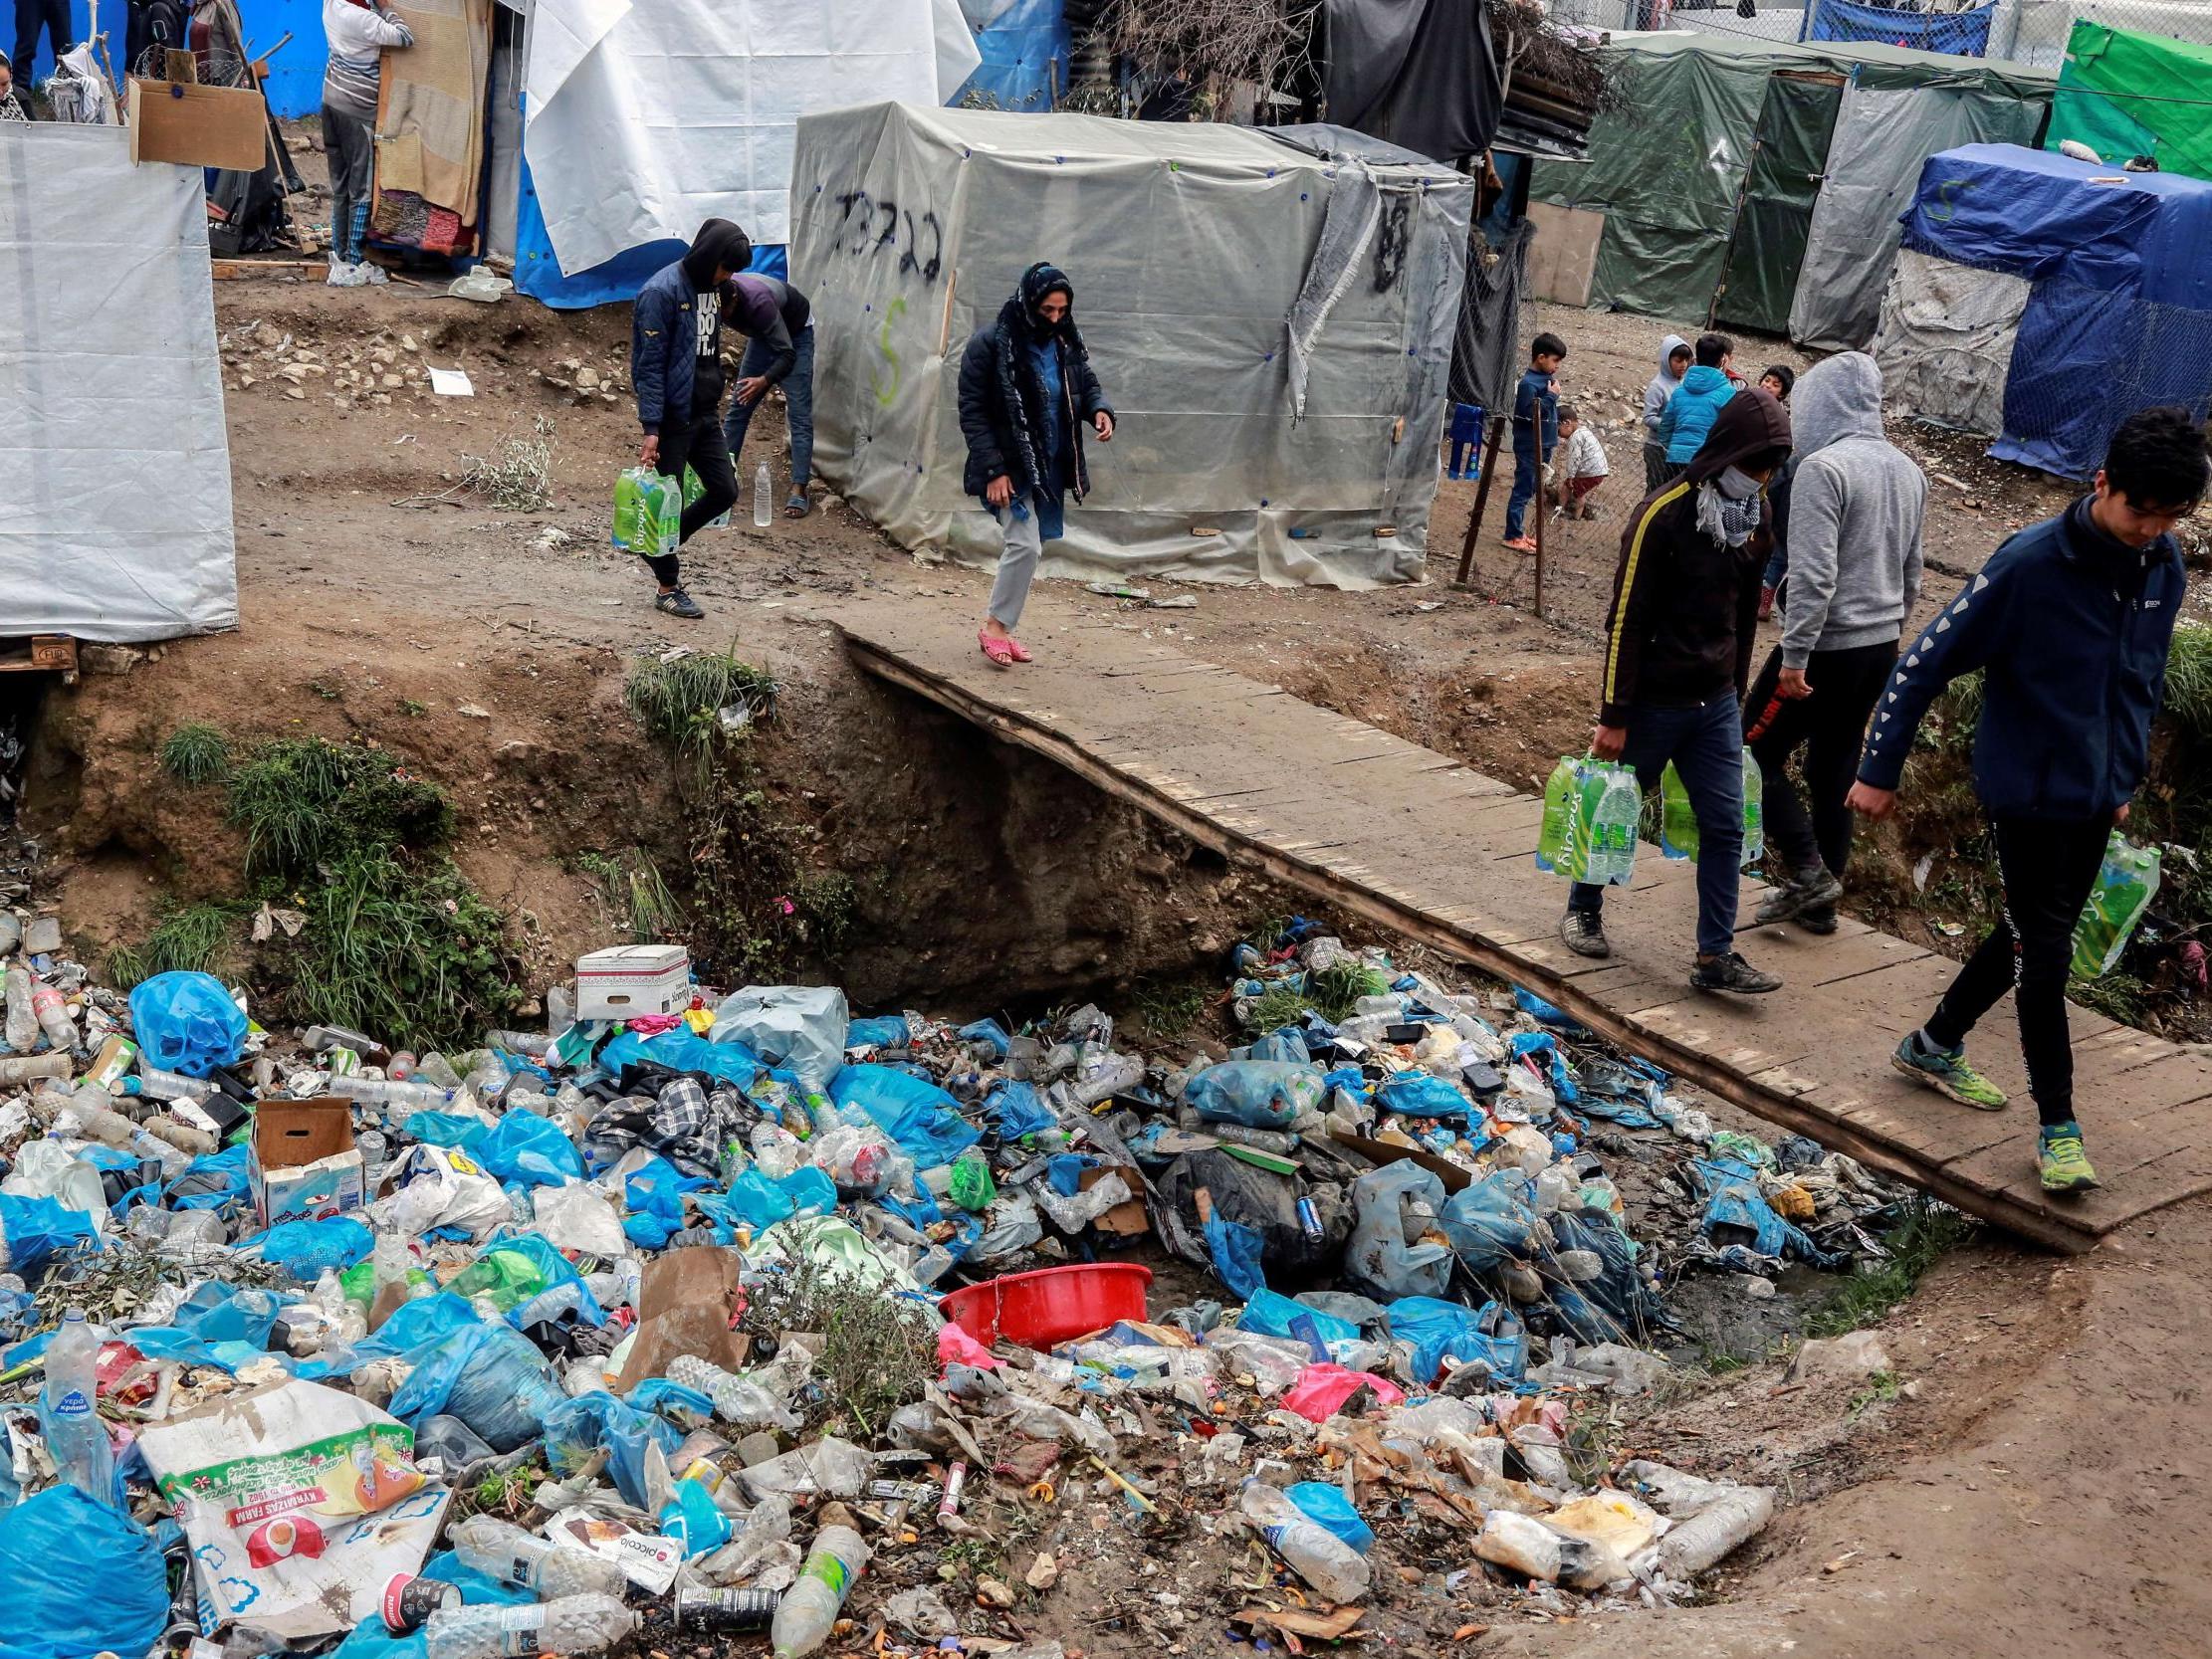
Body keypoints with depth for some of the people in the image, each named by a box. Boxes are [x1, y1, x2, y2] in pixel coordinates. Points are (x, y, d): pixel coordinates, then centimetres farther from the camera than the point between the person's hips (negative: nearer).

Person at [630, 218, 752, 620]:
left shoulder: (713, 287, 8)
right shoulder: (662, 292, -16)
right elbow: (650, 365, -17)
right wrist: (651, 429, -20)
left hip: (705, 414, 8)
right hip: (673, 416, -8)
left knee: (724, 491, 10)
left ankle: (660, 547, 28)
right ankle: (669, 588, 15)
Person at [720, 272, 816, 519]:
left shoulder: (758, 302, -40)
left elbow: (787, 354, -35)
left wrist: (764, 380, -49)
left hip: (796, 334, -6)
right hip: (762, 334, 6)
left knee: (799, 413, -14)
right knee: (739, 405, 4)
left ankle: (798, 490, -19)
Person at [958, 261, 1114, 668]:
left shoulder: (1066, 342, 4)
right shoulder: (989, 344, -13)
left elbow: (1087, 385, 17)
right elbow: (972, 412, -12)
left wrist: (1099, 409, -8)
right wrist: (992, 470, -17)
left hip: (1050, 466, 6)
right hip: (1010, 465, -6)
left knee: (1027, 546, 9)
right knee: (1025, 545, -14)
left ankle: (1001, 627, 21)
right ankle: (995, 626, 1)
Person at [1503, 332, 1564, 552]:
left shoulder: (1546, 379, 9)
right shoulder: (1529, 383, -18)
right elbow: (1530, 414, -25)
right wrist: (1551, 396, -22)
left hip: (1543, 445, 9)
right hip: (1530, 446, -9)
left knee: (1529, 490, 14)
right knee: (1523, 490, -4)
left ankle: (1519, 532, 22)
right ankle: (1513, 536, 2)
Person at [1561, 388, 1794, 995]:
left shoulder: (1755, 512, 4)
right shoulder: (1664, 515, -18)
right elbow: (1627, 620, -17)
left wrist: (1735, 690, 18)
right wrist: (1614, 716, -16)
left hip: (1716, 705, 6)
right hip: (1653, 702, -6)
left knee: (1725, 828, 1)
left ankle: (1716, 956, 6)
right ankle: (1583, 911, 34)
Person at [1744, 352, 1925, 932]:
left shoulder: (1822, 468, -17)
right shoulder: (1908, 472, 10)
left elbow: (1813, 574, -23)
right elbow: (1911, 570, 18)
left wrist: (1794, 657, -20)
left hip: (1827, 646, -8)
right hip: (1881, 649, 8)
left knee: (1757, 753, 3)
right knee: (1836, 770, 15)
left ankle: (1809, 873, -4)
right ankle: (1820, 900, 22)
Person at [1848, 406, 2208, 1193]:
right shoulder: (2029, 563, -20)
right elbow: (1927, 662, -16)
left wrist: (2125, 776, 19)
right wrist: (1879, 769, -13)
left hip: (2096, 796, 7)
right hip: (2027, 791, -7)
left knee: (2031, 936, 17)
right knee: (2045, 951, -2)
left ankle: (1935, 1046, 37)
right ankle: (2058, 1128, 8)